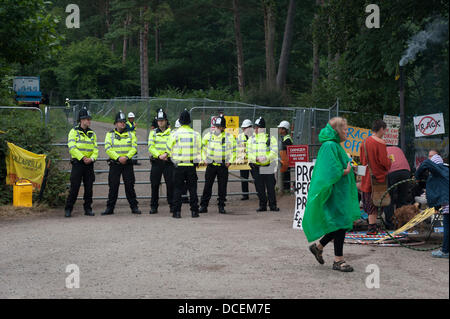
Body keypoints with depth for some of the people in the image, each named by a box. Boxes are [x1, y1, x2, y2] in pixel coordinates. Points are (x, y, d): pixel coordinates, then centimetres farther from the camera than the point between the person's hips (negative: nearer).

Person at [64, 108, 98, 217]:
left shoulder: (92, 133, 13)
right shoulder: (74, 132, -1)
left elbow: (95, 149, 9)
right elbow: (72, 148, -11)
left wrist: (92, 158, -10)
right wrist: (82, 158, -17)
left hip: (89, 164, 4)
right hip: (77, 163, -4)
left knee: (89, 187, 5)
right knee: (74, 187, -5)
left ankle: (88, 208, 14)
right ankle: (68, 209, 3)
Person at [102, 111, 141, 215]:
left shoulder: (130, 134, 10)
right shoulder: (110, 134, 6)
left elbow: (134, 148, 0)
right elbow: (108, 149, -4)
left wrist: (126, 157, -16)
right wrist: (118, 158, -16)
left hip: (127, 164, 1)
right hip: (114, 164, -1)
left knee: (129, 186, 1)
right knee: (113, 186, 1)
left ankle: (134, 207, 8)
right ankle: (110, 208, 7)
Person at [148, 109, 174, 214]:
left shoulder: (171, 132, 5)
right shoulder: (153, 132, 9)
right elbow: (151, 147, 0)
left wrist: (166, 154, -20)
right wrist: (159, 156, -13)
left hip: (168, 162, -1)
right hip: (156, 162, 1)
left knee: (170, 184, -2)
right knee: (155, 184, 3)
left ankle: (172, 205, 8)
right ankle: (153, 206, 10)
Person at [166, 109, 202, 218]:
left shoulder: (174, 134, -6)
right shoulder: (196, 134, -1)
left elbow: (169, 150, 3)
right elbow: (199, 151, 7)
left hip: (178, 165, -1)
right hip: (192, 166, 1)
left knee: (177, 189, 5)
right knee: (192, 189, 8)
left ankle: (177, 212, 2)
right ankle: (194, 211, 9)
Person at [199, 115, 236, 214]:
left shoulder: (229, 137, -2)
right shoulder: (208, 136, 2)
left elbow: (234, 150, 8)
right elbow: (202, 147, 16)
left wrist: (230, 161, 0)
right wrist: (204, 158, 7)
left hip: (223, 166, -1)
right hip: (211, 165, 1)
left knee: (222, 187, 3)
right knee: (207, 186, 1)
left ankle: (221, 206, 13)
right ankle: (203, 206, 7)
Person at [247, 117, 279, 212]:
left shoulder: (271, 139, 3)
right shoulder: (251, 139, 11)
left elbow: (274, 152, -7)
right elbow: (249, 152, 3)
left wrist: (266, 158, -24)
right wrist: (256, 159, -16)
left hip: (268, 167, -3)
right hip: (256, 167, 3)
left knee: (270, 187, -1)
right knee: (259, 188, 6)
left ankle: (273, 205, 7)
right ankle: (262, 205, 15)